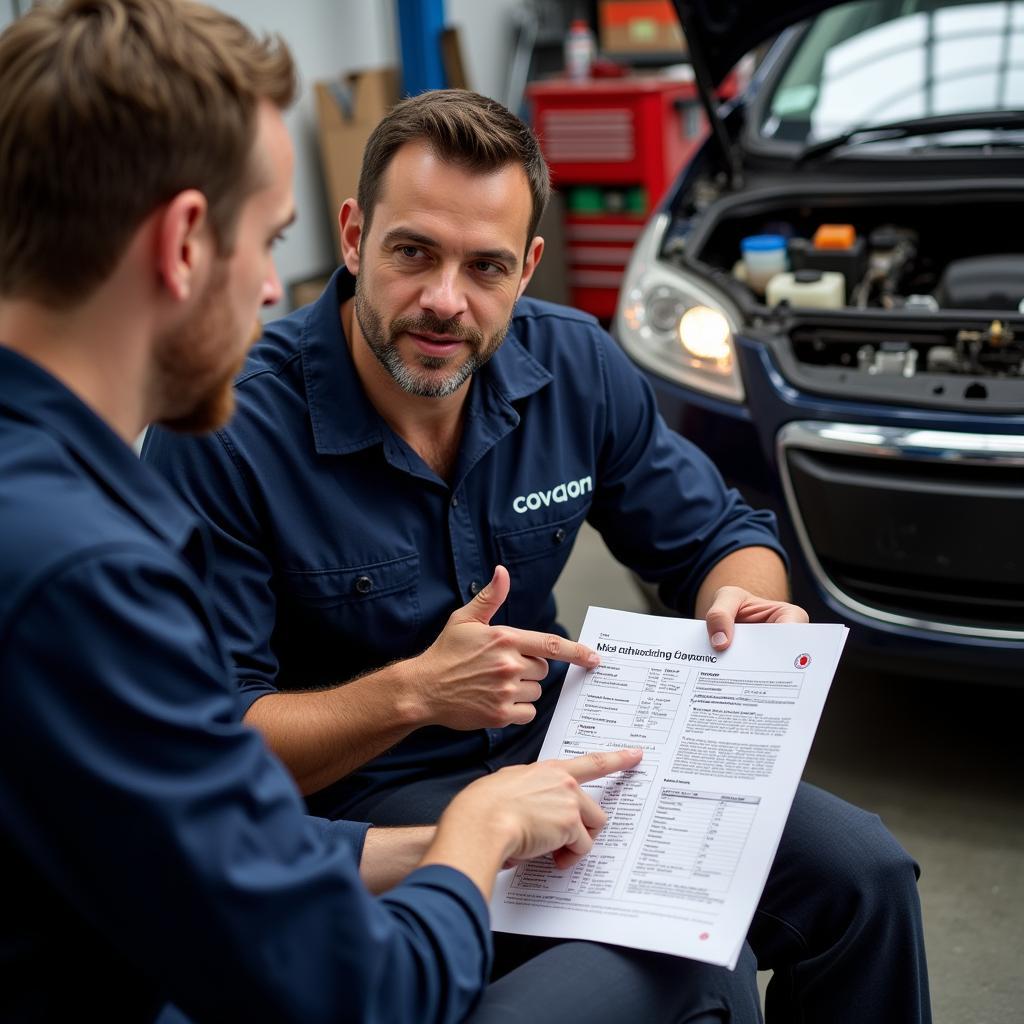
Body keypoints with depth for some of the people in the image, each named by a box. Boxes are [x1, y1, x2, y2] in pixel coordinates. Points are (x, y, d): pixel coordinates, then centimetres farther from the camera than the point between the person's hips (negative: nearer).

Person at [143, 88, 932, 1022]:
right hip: (357, 792, -5)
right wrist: (412, 694, -29)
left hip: (556, 741, 6)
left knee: (864, 875, -7)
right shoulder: (221, 436, -20)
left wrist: (745, 605, -15)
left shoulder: (576, 366, -4)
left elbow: (717, 534, 8)